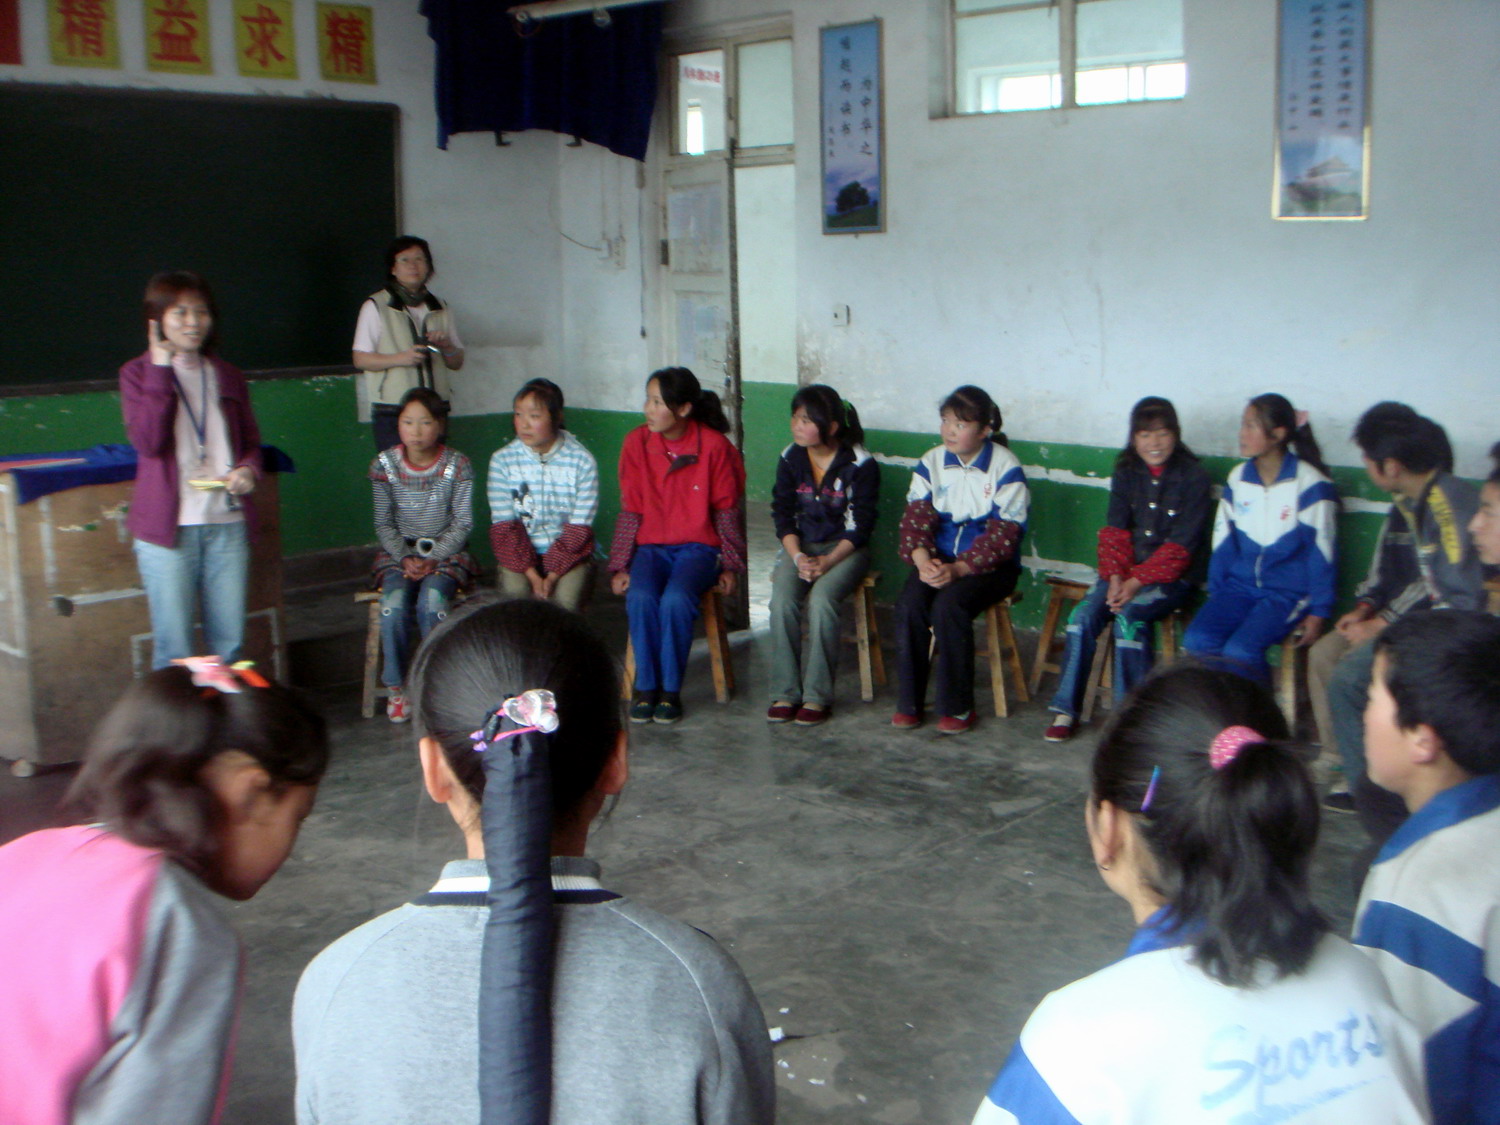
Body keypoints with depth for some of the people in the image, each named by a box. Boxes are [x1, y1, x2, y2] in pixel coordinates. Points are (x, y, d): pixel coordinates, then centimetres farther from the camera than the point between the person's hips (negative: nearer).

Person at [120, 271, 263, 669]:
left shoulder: (226, 376, 14)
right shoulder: (138, 373, 2)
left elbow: (251, 441, 21)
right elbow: (147, 441, -13)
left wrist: (247, 469, -2)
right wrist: (160, 370, -12)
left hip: (227, 522, 4)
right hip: (167, 526, -3)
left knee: (230, 643, 7)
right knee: (173, 646, -1)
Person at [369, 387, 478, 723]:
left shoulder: (457, 465, -5)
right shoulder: (384, 466, -2)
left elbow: (462, 523, -4)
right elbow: (383, 523, 4)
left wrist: (433, 559, -16)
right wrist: (405, 558, -12)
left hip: (445, 550, -1)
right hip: (399, 550, 1)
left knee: (432, 602, -31)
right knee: (394, 602, -28)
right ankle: (395, 686, -10)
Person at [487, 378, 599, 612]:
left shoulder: (582, 461, -8)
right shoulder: (502, 460, -4)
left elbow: (579, 529, -8)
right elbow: (504, 528, -6)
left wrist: (552, 577, -19)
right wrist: (532, 575, -17)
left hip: (568, 552, -1)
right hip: (521, 552, 1)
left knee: (566, 598, -28)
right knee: (514, 591, -27)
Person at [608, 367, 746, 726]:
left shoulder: (713, 445, -7)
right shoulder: (636, 443, -1)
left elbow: (726, 511, 0)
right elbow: (630, 511, 3)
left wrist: (729, 566, 1)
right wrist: (620, 567, -3)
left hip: (698, 545, -2)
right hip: (650, 545, 2)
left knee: (675, 599, -31)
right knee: (640, 597, -29)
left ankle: (671, 689, -15)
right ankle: (646, 686, -14)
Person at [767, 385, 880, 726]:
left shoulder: (860, 464, -10)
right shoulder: (790, 458, 2)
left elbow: (860, 525, -10)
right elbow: (783, 514, 3)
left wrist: (827, 562, -20)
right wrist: (797, 556, -13)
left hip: (845, 547, -3)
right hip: (800, 545, 4)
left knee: (822, 598, -31)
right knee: (782, 599, -25)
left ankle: (818, 695, -22)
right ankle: (785, 692, -17)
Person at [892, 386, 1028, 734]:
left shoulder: (1006, 468, -9)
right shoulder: (931, 462, 5)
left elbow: (1003, 534, -14)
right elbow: (916, 518, 0)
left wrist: (958, 569, -25)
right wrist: (922, 560, -20)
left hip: (990, 564, -4)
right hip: (939, 557, 4)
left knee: (949, 605, -31)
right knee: (909, 604, -25)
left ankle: (958, 707, -15)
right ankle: (909, 702, -11)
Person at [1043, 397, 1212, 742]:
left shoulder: (1193, 478, -6)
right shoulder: (1126, 473, 9)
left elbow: (1181, 545, -12)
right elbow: (1115, 531, 4)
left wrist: (1137, 582, -20)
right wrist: (1115, 576, -14)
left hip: (1170, 577, -4)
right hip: (1126, 571, 4)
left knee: (1128, 616, -31)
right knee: (1083, 614, -20)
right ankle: (1065, 710, -12)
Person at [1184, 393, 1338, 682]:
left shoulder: (1310, 485, -7)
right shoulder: (1238, 478, 9)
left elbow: (1321, 553, -5)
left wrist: (1318, 614, -6)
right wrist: (1215, 595, 11)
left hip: (1288, 591, -5)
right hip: (1240, 584, 5)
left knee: (1239, 652, -28)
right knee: (1196, 641, -22)